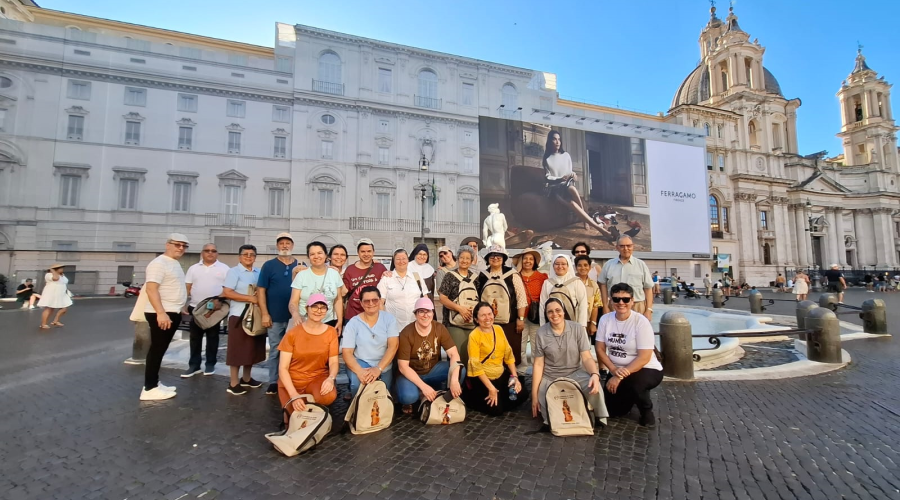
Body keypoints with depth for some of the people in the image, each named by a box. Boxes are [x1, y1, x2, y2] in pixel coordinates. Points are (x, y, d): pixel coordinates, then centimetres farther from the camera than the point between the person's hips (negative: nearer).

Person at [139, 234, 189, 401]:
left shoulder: (175, 263, 16)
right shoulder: (159, 263, -14)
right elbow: (151, 289, -22)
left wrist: (180, 308, 21)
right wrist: (161, 313, -28)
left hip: (173, 313, 10)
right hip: (161, 314, -10)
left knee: (160, 349, 14)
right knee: (157, 349, -5)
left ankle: (154, 383, 23)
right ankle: (149, 388, 2)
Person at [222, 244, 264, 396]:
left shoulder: (259, 272, 11)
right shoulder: (234, 271, -5)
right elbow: (227, 293, -14)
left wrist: (261, 298, -1)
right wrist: (250, 298, -17)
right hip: (239, 315, -6)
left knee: (252, 348, 13)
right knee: (237, 349, 0)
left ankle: (246, 378, 28)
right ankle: (233, 383, 11)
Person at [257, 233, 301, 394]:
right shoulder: (269, 265, 1)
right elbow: (261, 290, -2)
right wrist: (265, 314, -8)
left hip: (295, 317, 1)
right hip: (275, 317, -1)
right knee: (274, 351, 9)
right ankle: (273, 382, 22)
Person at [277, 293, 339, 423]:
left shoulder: (331, 332, -4)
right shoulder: (293, 333, -9)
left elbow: (333, 362, -4)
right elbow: (283, 368, -10)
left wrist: (331, 378, -27)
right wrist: (294, 395, -23)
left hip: (318, 378, 1)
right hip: (292, 381, -1)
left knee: (329, 397, -30)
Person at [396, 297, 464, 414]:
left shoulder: (440, 329, -11)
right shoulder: (406, 333, -20)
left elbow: (454, 354, -16)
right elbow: (403, 366, -21)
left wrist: (454, 379, -33)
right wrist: (423, 386, -30)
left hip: (432, 370, 3)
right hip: (410, 373, -3)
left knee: (460, 371, -21)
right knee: (408, 396, -35)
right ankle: (408, 401, 3)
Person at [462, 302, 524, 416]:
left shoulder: (499, 329, 2)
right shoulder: (474, 335, -17)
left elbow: (508, 354, 5)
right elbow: (476, 365, -19)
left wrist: (515, 376, -3)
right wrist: (491, 388, -20)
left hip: (500, 374, 6)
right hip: (480, 378, -6)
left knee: (520, 396, -3)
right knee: (496, 409, -13)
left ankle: (499, 399, 21)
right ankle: (469, 398, 10)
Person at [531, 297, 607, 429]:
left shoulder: (578, 329, -9)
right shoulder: (541, 333, -8)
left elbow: (587, 357, -10)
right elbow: (538, 364, -5)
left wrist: (595, 374, -33)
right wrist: (534, 395, -7)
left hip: (574, 373, 0)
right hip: (549, 378, 0)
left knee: (593, 386, -30)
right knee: (550, 417, -15)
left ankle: (599, 418, -2)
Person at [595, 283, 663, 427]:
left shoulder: (641, 322, -17)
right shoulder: (605, 319, -6)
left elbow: (644, 358, -21)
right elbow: (600, 349, -4)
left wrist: (620, 376, -26)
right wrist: (614, 370, -20)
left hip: (646, 370, -4)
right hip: (616, 372, 4)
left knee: (630, 382, -36)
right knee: (611, 410, -4)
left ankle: (646, 410, -2)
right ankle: (631, 397, 29)